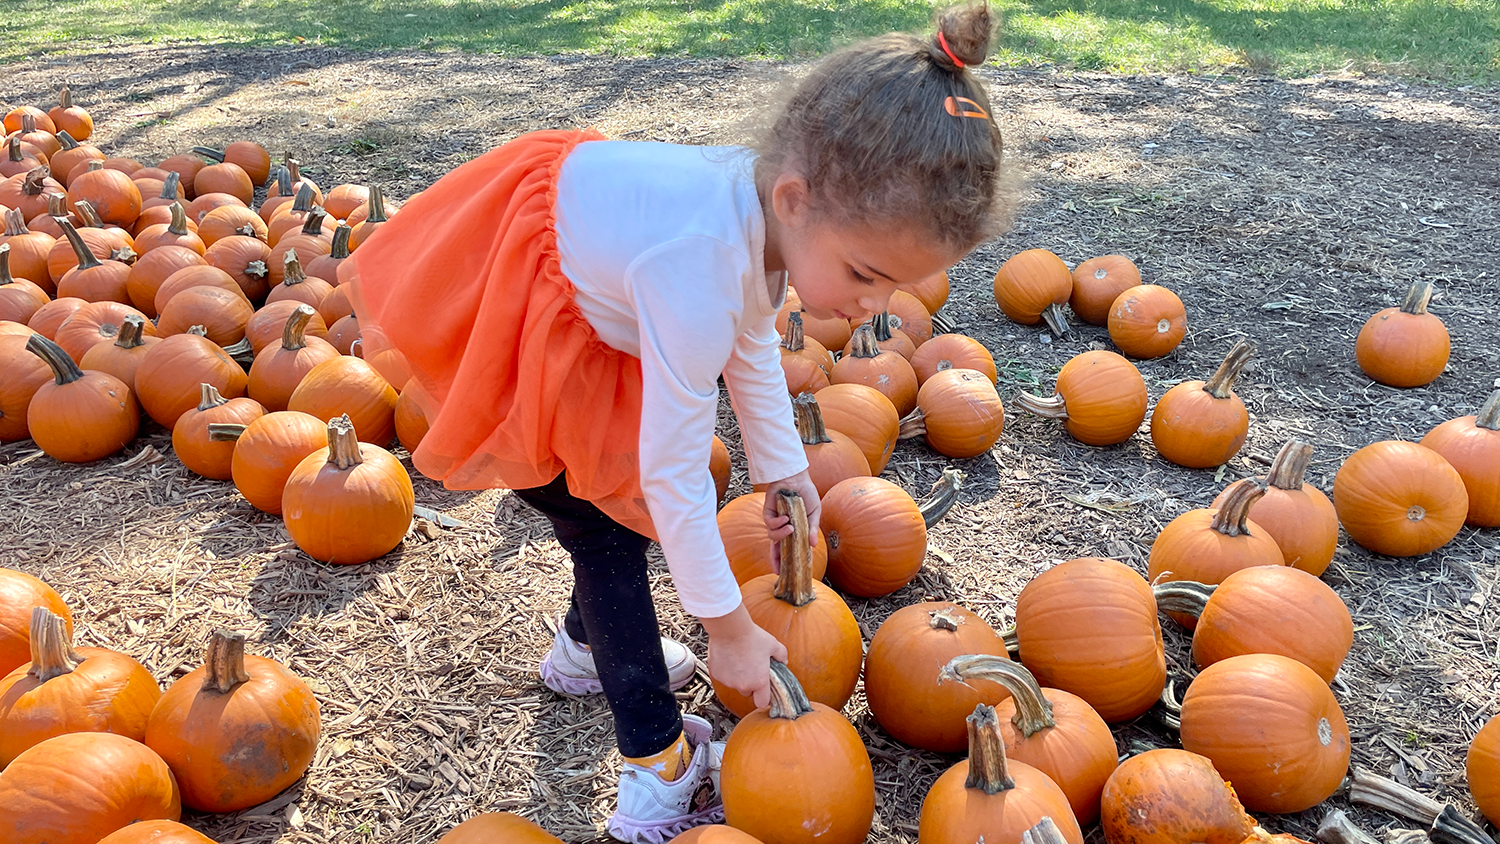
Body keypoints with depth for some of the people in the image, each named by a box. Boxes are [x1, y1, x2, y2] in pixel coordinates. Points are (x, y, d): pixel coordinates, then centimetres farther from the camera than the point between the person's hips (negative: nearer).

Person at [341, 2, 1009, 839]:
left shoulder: (774, 198, -17)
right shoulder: (699, 278, -42)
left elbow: (752, 345, 3)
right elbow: (674, 477, -32)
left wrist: (785, 470, 6)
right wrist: (730, 630, -19)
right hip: (500, 309, -8)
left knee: (618, 493, 17)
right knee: (611, 523, -4)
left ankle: (586, 649, 43)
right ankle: (662, 774, 10)